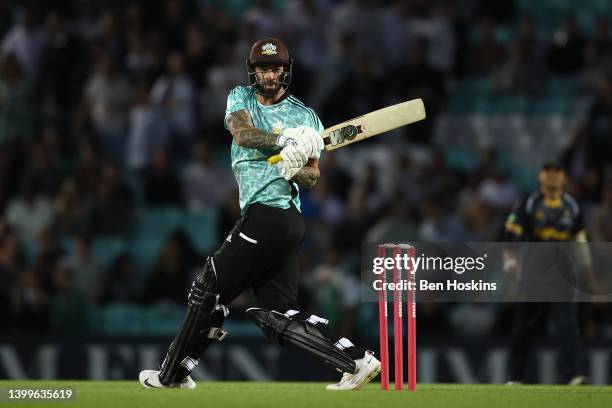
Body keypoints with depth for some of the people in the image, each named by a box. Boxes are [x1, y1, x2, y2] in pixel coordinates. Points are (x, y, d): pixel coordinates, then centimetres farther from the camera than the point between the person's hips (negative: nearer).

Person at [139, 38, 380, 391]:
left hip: (270, 215, -6)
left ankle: (173, 375, 9)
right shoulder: (241, 98, 15)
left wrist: (298, 169, -24)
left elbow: (313, 177, 0)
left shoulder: (305, 117, 4)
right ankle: (356, 360, -1)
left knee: (209, 289, -1)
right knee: (282, 315, 2)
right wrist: (285, 139, -24)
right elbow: (242, 133, -7)